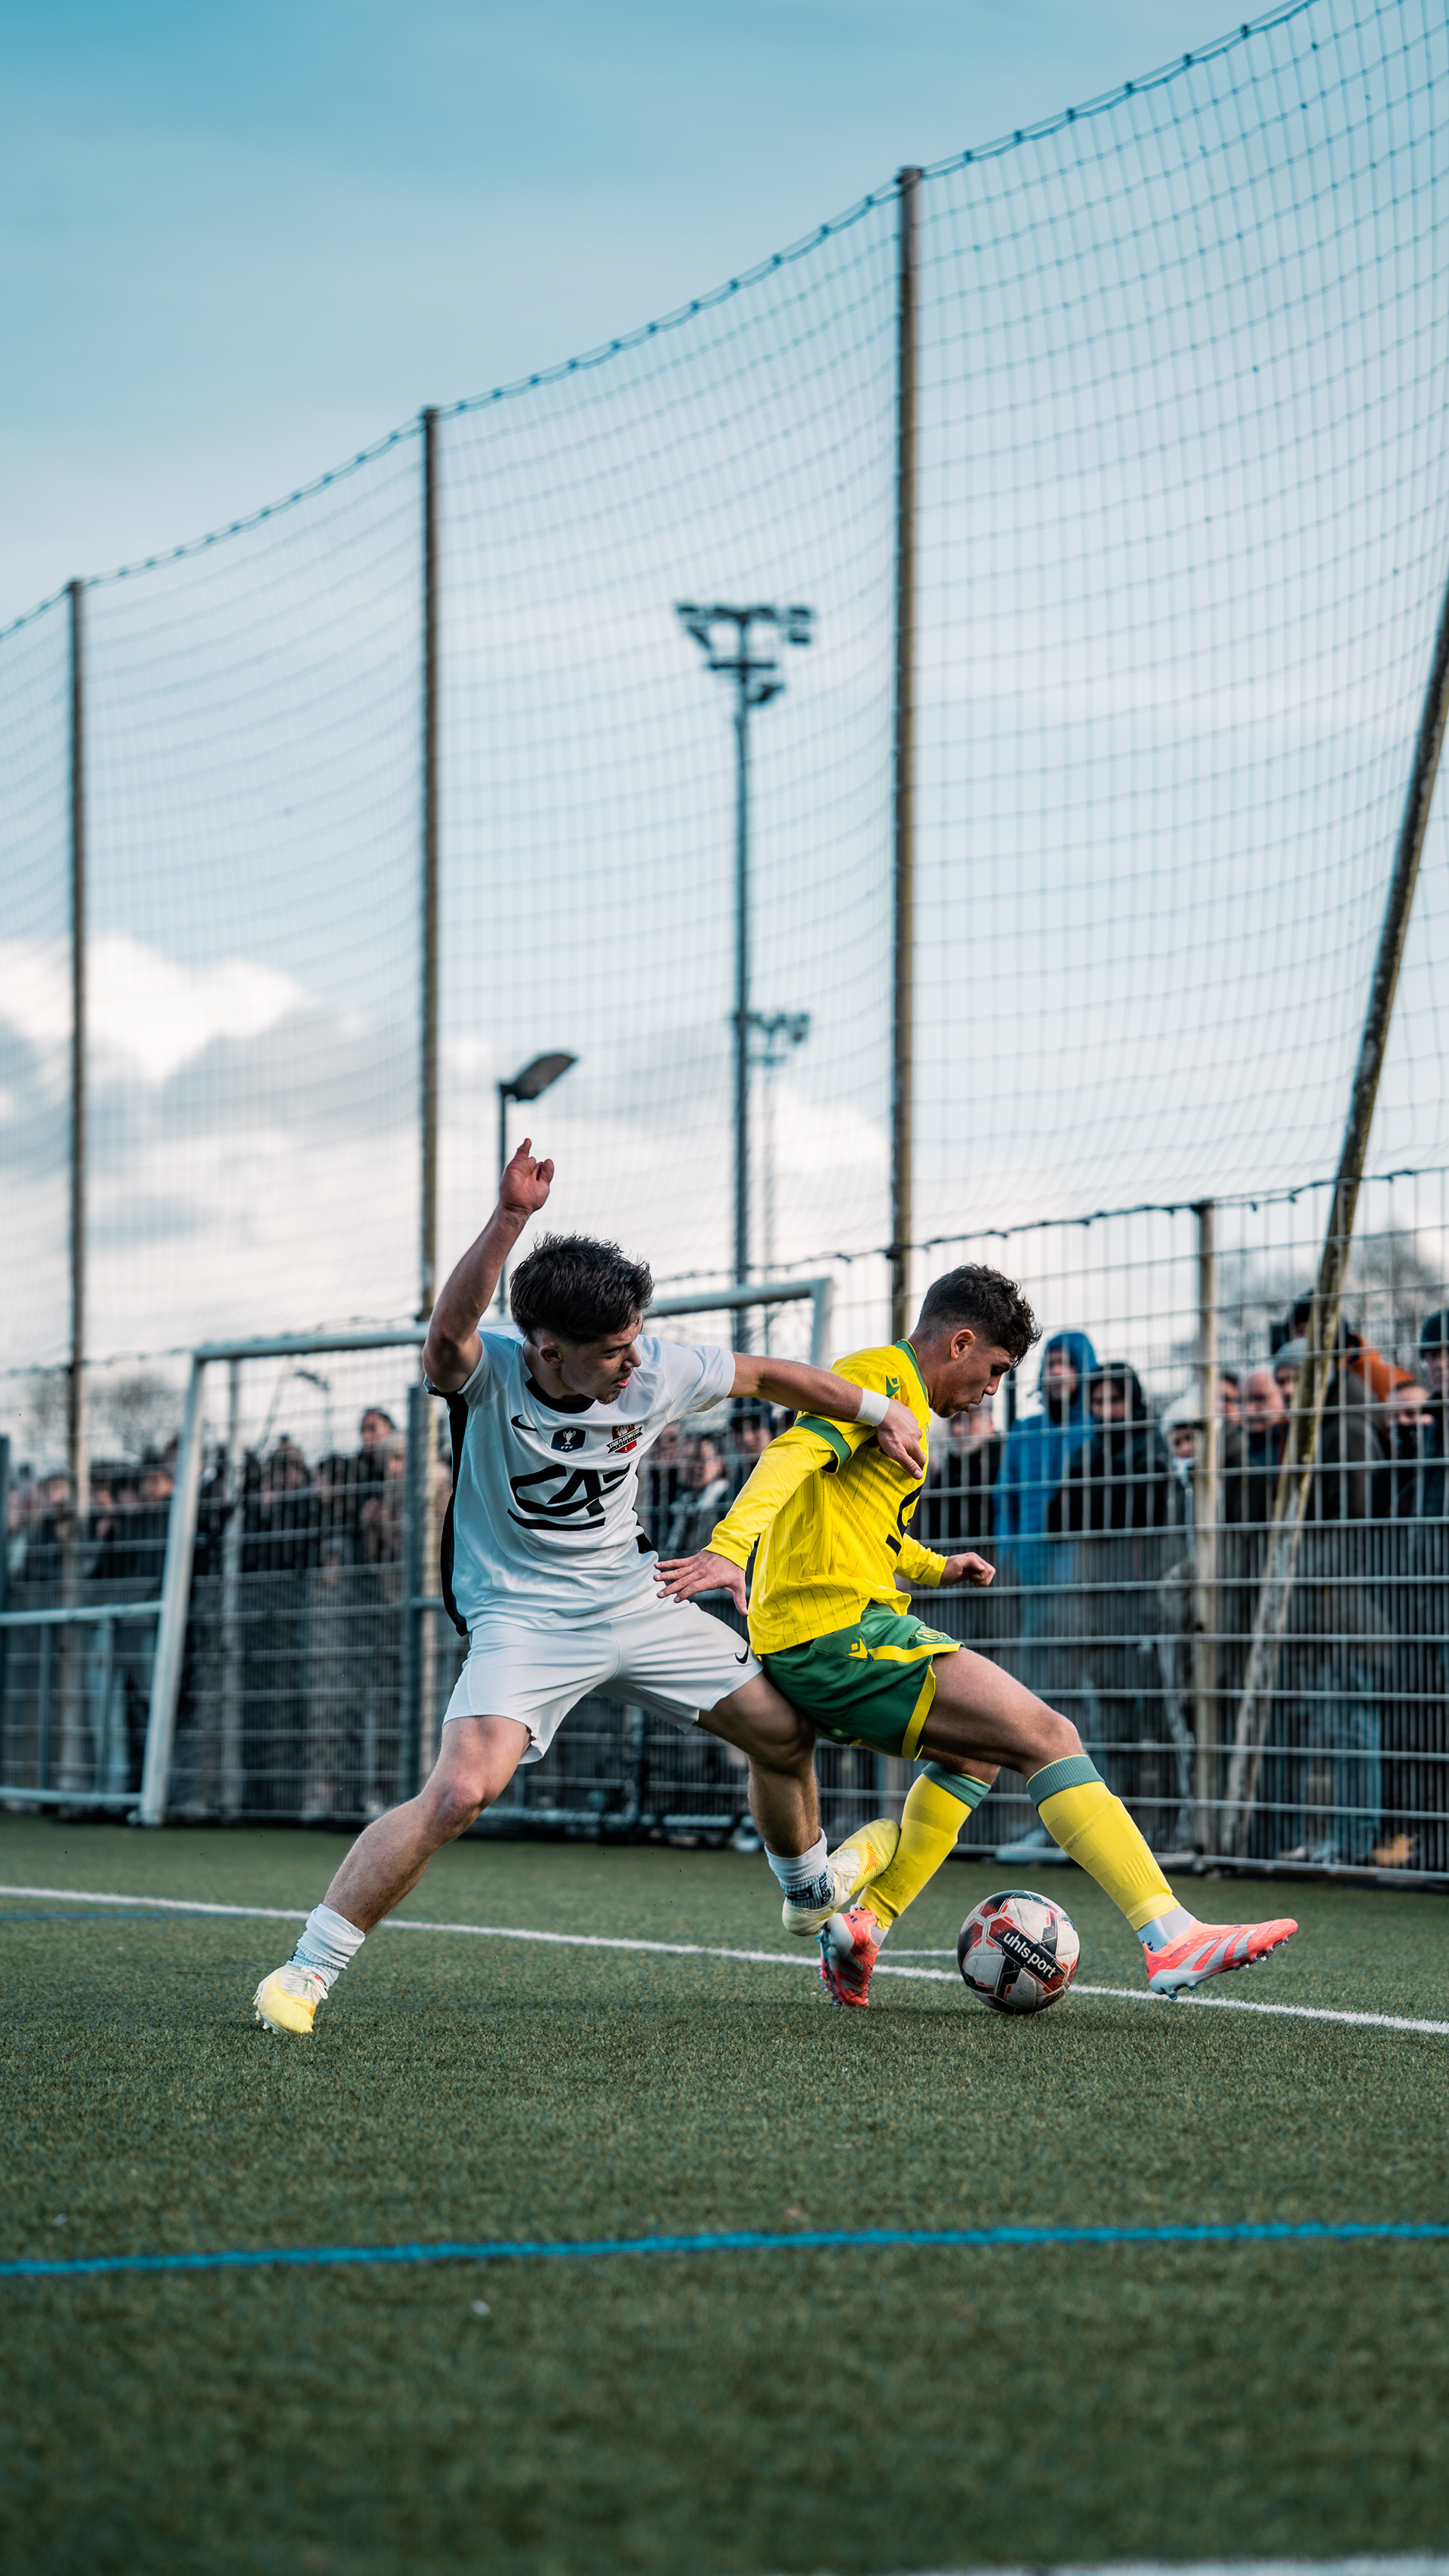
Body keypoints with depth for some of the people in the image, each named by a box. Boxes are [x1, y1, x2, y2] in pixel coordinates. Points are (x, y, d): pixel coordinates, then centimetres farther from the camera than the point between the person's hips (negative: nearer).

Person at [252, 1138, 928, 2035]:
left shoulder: (655, 1373, -12)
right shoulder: (490, 1373, -24)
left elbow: (767, 1374, 7)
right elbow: (449, 1332, -49)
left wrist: (879, 1413, 15)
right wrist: (509, 1222, -61)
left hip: (635, 1601, 6)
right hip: (523, 1618, -6)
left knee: (786, 1732, 14)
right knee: (463, 1790, -29)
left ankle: (816, 1889, 48)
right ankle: (306, 1972, -18)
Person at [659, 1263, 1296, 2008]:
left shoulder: (895, 1389, 25)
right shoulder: (882, 1379, -7)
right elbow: (793, 1455, -25)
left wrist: (935, 1567, 30)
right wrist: (729, 1547, -40)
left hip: (806, 1648, 11)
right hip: (841, 1631, -11)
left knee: (976, 1753, 28)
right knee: (1047, 1736, -13)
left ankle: (862, 1926, 21)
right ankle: (1172, 1940, -20)